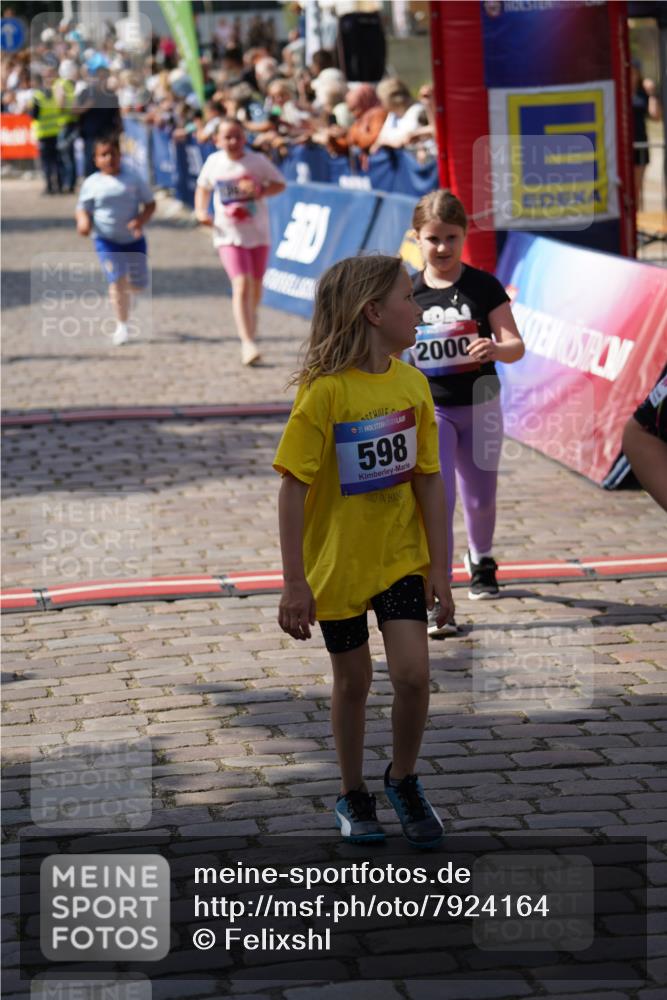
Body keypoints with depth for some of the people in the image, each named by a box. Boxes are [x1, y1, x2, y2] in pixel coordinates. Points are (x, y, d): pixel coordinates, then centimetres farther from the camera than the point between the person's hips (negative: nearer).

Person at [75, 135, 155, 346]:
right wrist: (83, 222, -17)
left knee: (138, 284, 5)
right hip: (106, 241, -2)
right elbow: (83, 209, 6)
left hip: (133, 239, 2)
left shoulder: (133, 178, -2)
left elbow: (150, 203, 3)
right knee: (117, 280, -15)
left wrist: (141, 220, -16)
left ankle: (122, 288, 42)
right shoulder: (92, 184, -1)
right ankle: (121, 326, -6)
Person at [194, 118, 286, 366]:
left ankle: (250, 317, 48)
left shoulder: (258, 161, -7)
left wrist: (261, 190, -21)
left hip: (258, 233, 1)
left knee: (255, 286, 14)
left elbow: (280, 184, -1)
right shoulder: (213, 162, -1)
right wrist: (201, 210, -2)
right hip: (229, 235, -1)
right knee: (241, 284, -17)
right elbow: (203, 187, 16)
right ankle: (247, 343, -22)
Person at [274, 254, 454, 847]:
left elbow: (428, 482, 2)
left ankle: (403, 780, 18)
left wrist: (439, 567, 1)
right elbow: (294, 488, -17)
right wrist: (295, 582, -18)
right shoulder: (324, 390, -18)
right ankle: (353, 796, 31)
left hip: (401, 557, 3)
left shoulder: (412, 385, -3)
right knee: (353, 682, 9)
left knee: (413, 673, -8)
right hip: (338, 562, -3)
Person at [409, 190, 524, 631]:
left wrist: (495, 349, -33)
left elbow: (516, 345, -11)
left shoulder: (484, 287, -6)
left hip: (479, 405, 1)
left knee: (480, 498, 16)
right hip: (429, 409, -1)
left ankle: (482, 560, 47)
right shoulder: (407, 294, -4)